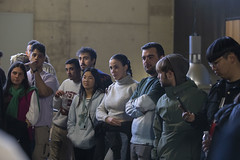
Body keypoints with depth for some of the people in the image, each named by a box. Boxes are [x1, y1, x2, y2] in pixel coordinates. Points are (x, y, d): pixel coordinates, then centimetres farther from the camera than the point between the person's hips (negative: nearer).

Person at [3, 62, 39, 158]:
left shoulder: (30, 92, 2)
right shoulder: (4, 91, 10)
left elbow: (33, 116, -4)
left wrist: (22, 126, -8)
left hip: (23, 136, -2)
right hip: (5, 135, 2)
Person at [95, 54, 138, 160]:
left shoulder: (134, 86, -6)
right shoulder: (111, 88, 17)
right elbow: (99, 110, 15)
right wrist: (107, 118, -5)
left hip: (125, 132, -6)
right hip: (108, 132, 6)